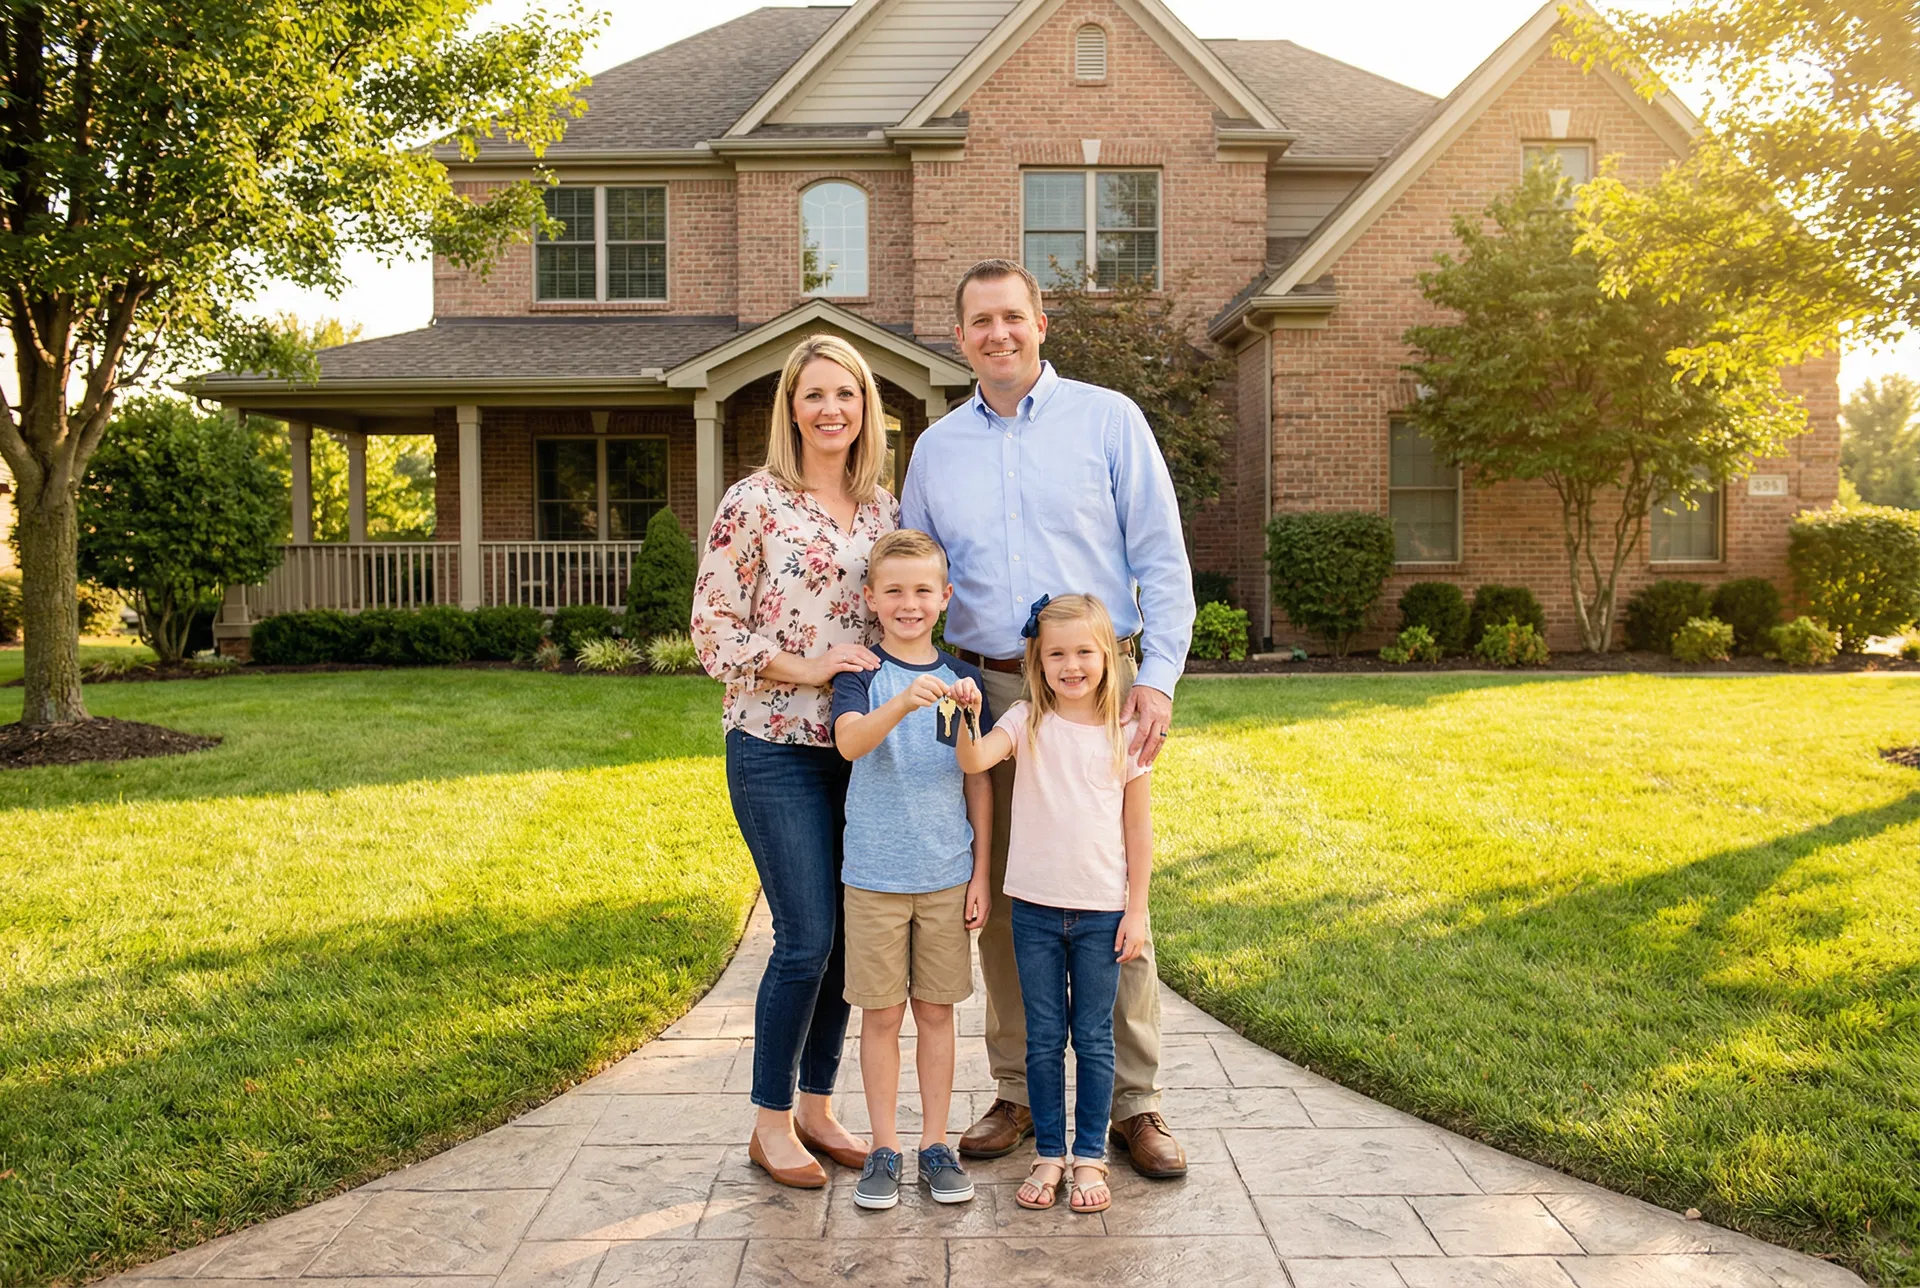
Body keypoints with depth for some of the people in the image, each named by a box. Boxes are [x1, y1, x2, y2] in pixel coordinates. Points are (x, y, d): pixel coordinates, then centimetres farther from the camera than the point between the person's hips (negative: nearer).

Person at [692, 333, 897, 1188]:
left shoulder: (881, 506, 10)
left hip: (862, 743, 6)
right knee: (806, 938, -4)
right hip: (776, 745, -5)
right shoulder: (753, 502, -7)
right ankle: (771, 1123, 15)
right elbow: (712, 627, -8)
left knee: (848, 934, 10)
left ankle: (816, 1104, 27)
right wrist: (805, 668, -17)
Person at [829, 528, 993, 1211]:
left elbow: (978, 781, 6)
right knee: (881, 1012, 6)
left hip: (948, 874, 2)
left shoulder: (961, 678, 3)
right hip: (875, 873, -2)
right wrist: (903, 703, -42)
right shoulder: (861, 673, -4)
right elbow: (850, 742, -24)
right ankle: (884, 1148, 19)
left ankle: (935, 1144, 22)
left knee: (936, 1009, 10)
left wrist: (981, 872, 4)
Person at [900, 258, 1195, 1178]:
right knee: (1000, 897, 7)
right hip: (985, 694, 3)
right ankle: (1017, 1095, 21)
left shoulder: (1108, 420, 4)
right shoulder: (935, 449, 13)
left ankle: (1134, 1103, 13)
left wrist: (1157, 673, -10)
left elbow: (1161, 559, 1)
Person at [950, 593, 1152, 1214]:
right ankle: (1048, 1154, 23)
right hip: (1035, 907, 0)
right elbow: (974, 762, -20)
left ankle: (1090, 1157, 22)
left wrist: (1136, 909, 1)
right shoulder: (1027, 722, -3)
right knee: (1043, 1038, 10)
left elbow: (1138, 827, 3)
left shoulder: (1124, 733, -1)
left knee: (1094, 1039, 8)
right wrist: (966, 717, -39)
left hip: (1102, 910, 0)